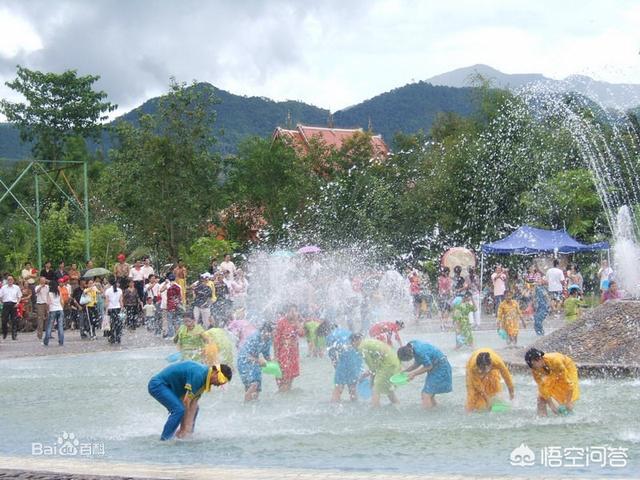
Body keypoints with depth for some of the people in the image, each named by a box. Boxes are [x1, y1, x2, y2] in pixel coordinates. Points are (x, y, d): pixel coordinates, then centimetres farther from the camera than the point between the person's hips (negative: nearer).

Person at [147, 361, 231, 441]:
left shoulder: (205, 377, -1)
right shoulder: (198, 375, -30)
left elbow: (194, 402, 0)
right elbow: (186, 401, -27)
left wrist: (188, 426, -5)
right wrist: (184, 427, -20)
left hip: (169, 386, 10)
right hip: (158, 385, -10)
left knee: (194, 409, 9)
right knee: (179, 410, -25)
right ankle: (164, 439, -17)